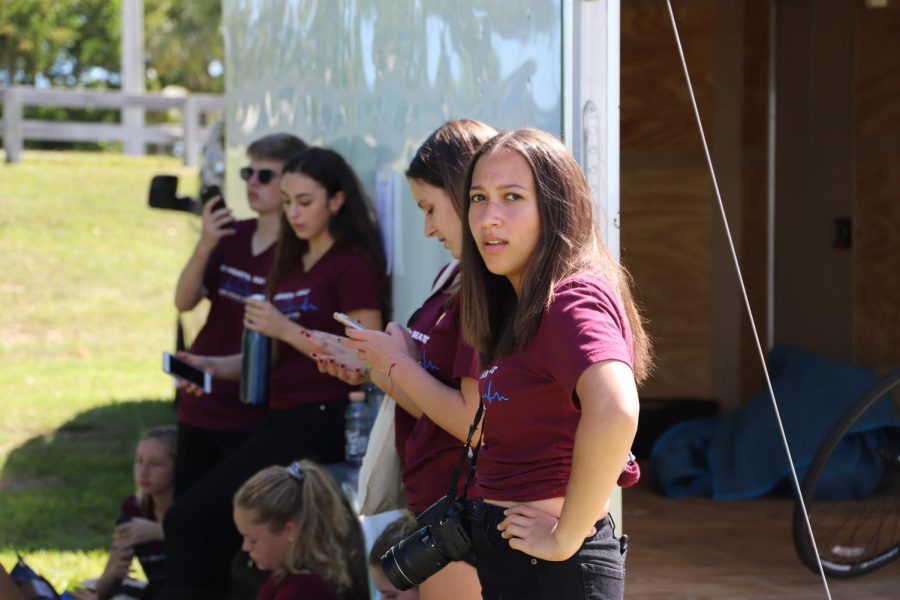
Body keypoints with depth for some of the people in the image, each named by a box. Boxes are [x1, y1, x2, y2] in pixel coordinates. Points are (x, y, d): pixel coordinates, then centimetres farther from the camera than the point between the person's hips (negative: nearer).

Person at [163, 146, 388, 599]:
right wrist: (215, 366, 5)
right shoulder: (291, 263, 20)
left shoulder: (354, 263, -6)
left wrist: (286, 329, -18)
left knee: (188, 520, -15)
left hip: (319, 422, -8)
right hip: (281, 419, 8)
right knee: (213, 544, -2)